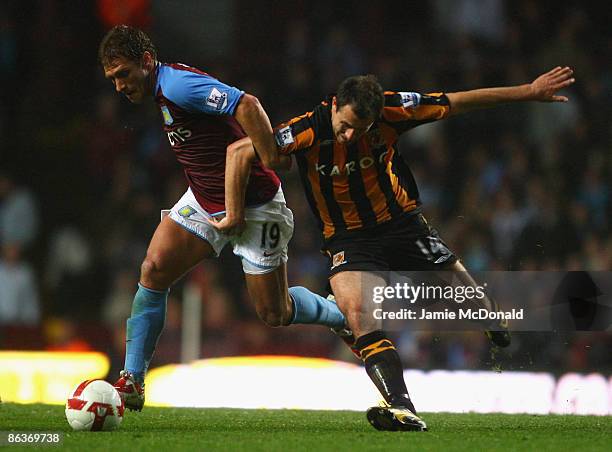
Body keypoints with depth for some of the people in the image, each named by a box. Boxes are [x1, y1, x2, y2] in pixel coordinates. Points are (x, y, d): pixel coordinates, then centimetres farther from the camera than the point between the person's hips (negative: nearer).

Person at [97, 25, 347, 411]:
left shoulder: (177, 86, -24)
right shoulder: (164, 89, 6)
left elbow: (247, 105, -35)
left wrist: (272, 162, -36)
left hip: (253, 205, -8)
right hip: (204, 201, 9)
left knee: (275, 314, 0)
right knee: (153, 271, -9)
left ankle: (339, 313, 31)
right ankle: (132, 382, -5)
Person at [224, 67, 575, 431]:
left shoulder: (390, 111, -17)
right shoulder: (310, 131, -24)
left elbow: (460, 102, -7)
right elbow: (238, 152, -20)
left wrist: (530, 92, -3)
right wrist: (234, 213, -19)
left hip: (402, 221, 2)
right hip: (348, 237, -2)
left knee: (464, 288, 9)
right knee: (357, 309, -28)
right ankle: (403, 410, -36)